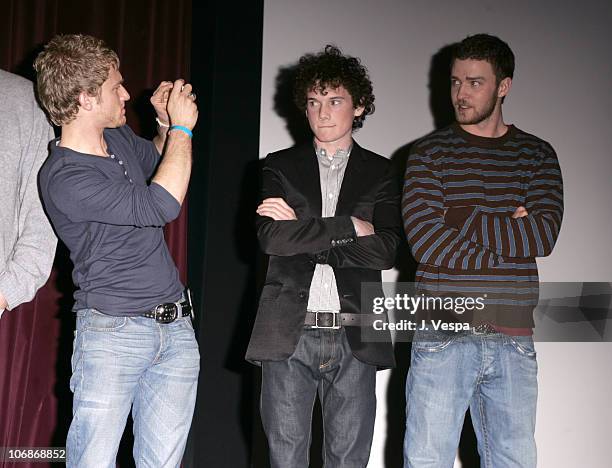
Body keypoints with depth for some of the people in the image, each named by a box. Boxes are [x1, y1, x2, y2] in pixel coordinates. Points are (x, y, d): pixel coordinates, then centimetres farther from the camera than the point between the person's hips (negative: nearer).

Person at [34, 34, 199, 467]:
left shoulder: (119, 136, 9)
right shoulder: (63, 178, -16)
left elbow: (155, 161, 33)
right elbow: (162, 204, -22)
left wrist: (167, 125, 11)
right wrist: (182, 127, -10)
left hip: (176, 329, 7)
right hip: (112, 334, -7)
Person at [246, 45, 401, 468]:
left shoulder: (380, 172, 10)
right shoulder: (281, 166, 10)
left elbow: (385, 250, -5)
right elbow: (272, 237, -7)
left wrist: (303, 231, -7)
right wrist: (349, 226, -8)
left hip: (354, 337, 0)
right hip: (290, 334, 0)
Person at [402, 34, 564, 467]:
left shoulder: (537, 154, 10)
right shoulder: (430, 153, 3)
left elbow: (545, 234, -7)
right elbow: (425, 243, -10)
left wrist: (463, 221, -8)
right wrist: (509, 235, -5)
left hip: (513, 337, 2)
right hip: (442, 335, -2)